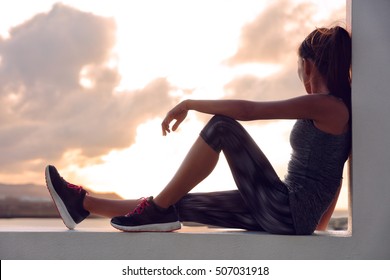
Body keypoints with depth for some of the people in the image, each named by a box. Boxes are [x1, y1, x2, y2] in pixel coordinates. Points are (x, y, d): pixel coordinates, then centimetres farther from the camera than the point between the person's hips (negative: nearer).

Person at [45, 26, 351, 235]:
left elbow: (246, 110, -18)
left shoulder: (324, 104, -12)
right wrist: (318, 225, 29)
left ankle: (158, 210, -11)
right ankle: (83, 203, 10)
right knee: (179, 203, 5)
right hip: (289, 216, 9)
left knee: (222, 126, -16)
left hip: (288, 213, -9)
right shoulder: (338, 108, 16)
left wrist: (189, 104, -8)